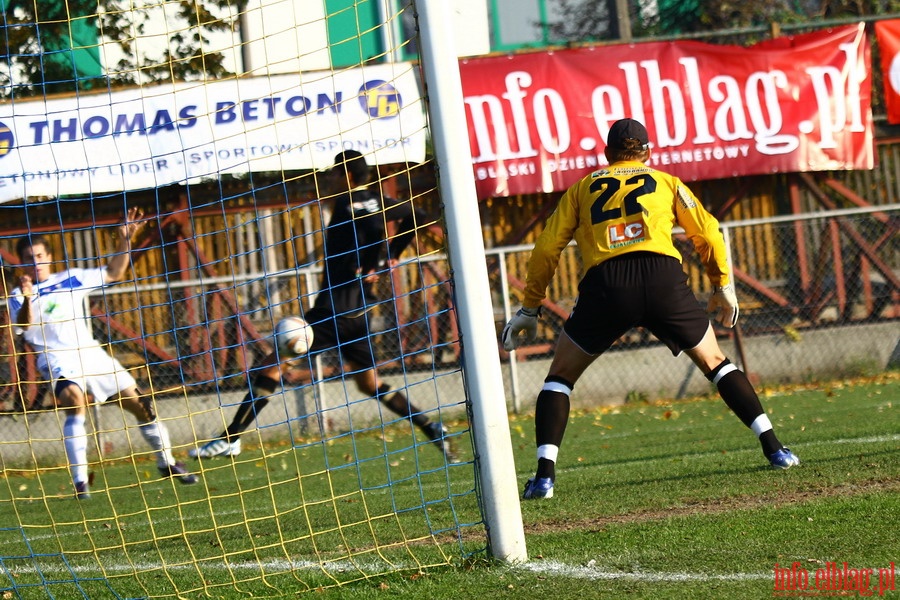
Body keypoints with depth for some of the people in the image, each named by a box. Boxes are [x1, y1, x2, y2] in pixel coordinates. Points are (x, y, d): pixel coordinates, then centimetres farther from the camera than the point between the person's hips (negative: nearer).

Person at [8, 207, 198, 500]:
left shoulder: (71, 279, 14)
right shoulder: (20, 295, 2)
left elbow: (113, 273, 22)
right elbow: (24, 325, -18)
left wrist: (125, 239, 10)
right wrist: (27, 299, -38)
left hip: (90, 353, 5)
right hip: (57, 358, -4)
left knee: (140, 403, 4)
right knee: (74, 401, -35)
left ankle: (167, 463, 26)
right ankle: (80, 481, -36)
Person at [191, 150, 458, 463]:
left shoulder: (348, 203, -12)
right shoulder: (377, 201, 12)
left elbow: (376, 229, -31)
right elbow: (417, 216, 26)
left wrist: (368, 268, -18)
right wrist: (391, 255, 24)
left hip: (334, 306, -9)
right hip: (358, 308, 9)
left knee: (272, 366, -8)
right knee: (370, 383, 18)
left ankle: (229, 438, -13)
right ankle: (431, 428, 7)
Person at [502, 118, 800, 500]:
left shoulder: (582, 188, 25)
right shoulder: (665, 182, 24)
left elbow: (547, 248, 19)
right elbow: (708, 234, 18)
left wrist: (530, 309, 24)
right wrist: (723, 286, 29)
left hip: (605, 285, 0)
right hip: (663, 276, 1)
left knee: (560, 377, 14)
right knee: (715, 364, 19)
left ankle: (545, 475, -1)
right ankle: (774, 450, 11)